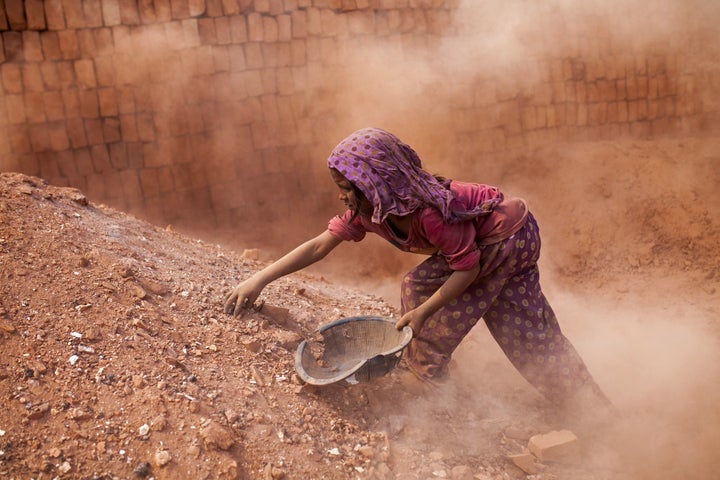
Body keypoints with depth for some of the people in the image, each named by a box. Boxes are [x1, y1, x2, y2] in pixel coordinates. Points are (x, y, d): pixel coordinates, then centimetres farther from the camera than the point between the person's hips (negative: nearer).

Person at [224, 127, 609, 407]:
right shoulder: (368, 209, -13)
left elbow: (467, 267, -25)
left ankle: (424, 375, 3)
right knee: (527, 333, 13)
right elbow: (321, 244, -10)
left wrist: (424, 311, -26)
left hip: (510, 235, -8)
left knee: (421, 285, -15)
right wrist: (260, 279, -15)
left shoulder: (430, 211, -36)